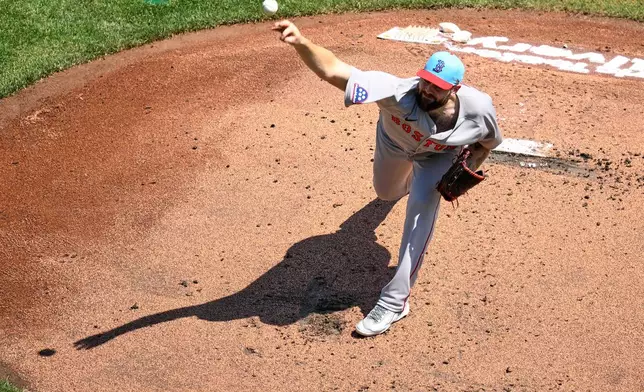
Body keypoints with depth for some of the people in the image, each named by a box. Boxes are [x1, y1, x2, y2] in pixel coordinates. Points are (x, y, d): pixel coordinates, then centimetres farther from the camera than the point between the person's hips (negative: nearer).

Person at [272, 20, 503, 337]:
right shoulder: (400, 92, -47)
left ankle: (395, 299, -18)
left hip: (438, 155, -1)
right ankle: (410, 179, 68)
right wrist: (300, 43, -77)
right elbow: (333, 71, -60)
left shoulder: (478, 108, -38)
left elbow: (489, 141, -11)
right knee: (387, 194, 26)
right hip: (394, 142, 1)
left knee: (422, 207, -24)